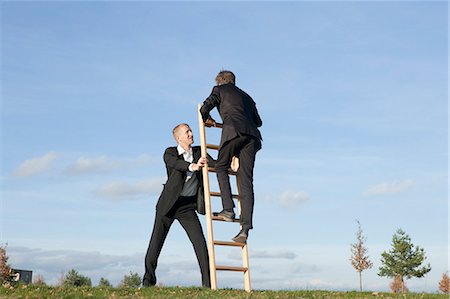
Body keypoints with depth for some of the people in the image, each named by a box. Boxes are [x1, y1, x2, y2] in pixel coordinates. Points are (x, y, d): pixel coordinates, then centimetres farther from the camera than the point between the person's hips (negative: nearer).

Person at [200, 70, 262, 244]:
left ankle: (228, 209, -2)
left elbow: (204, 109, 12)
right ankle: (245, 227, -9)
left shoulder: (219, 90, 19)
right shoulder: (246, 96, 34)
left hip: (233, 131, -5)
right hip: (251, 135, 5)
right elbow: (258, 121, 34)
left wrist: (207, 119, 33)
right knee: (246, 181, -1)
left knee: (221, 168, 15)